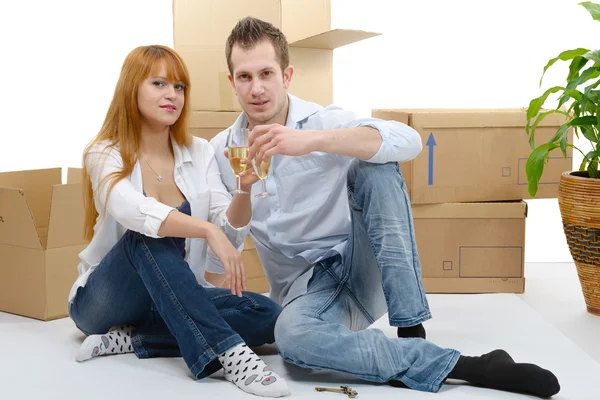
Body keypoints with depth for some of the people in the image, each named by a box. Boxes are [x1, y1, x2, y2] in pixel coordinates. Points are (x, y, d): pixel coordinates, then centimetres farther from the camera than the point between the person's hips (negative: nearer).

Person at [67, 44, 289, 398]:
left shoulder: (200, 152, 1)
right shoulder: (104, 155, -11)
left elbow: (229, 236, -8)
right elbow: (136, 213, -34)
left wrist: (244, 190, -27)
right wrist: (207, 230, -47)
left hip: (173, 301, 4)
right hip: (103, 300, -4)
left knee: (266, 316, -19)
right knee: (150, 234, -34)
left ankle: (129, 340, -18)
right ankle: (229, 353, -41)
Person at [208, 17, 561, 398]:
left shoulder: (325, 121, -6)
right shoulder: (221, 151, 2)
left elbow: (409, 140, -27)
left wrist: (312, 141, -37)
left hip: (360, 262, -1)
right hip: (306, 286, 1)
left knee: (374, 162, -27)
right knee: (292, 335, -37)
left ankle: (411, 332, -27)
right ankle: (463, 366, -31)